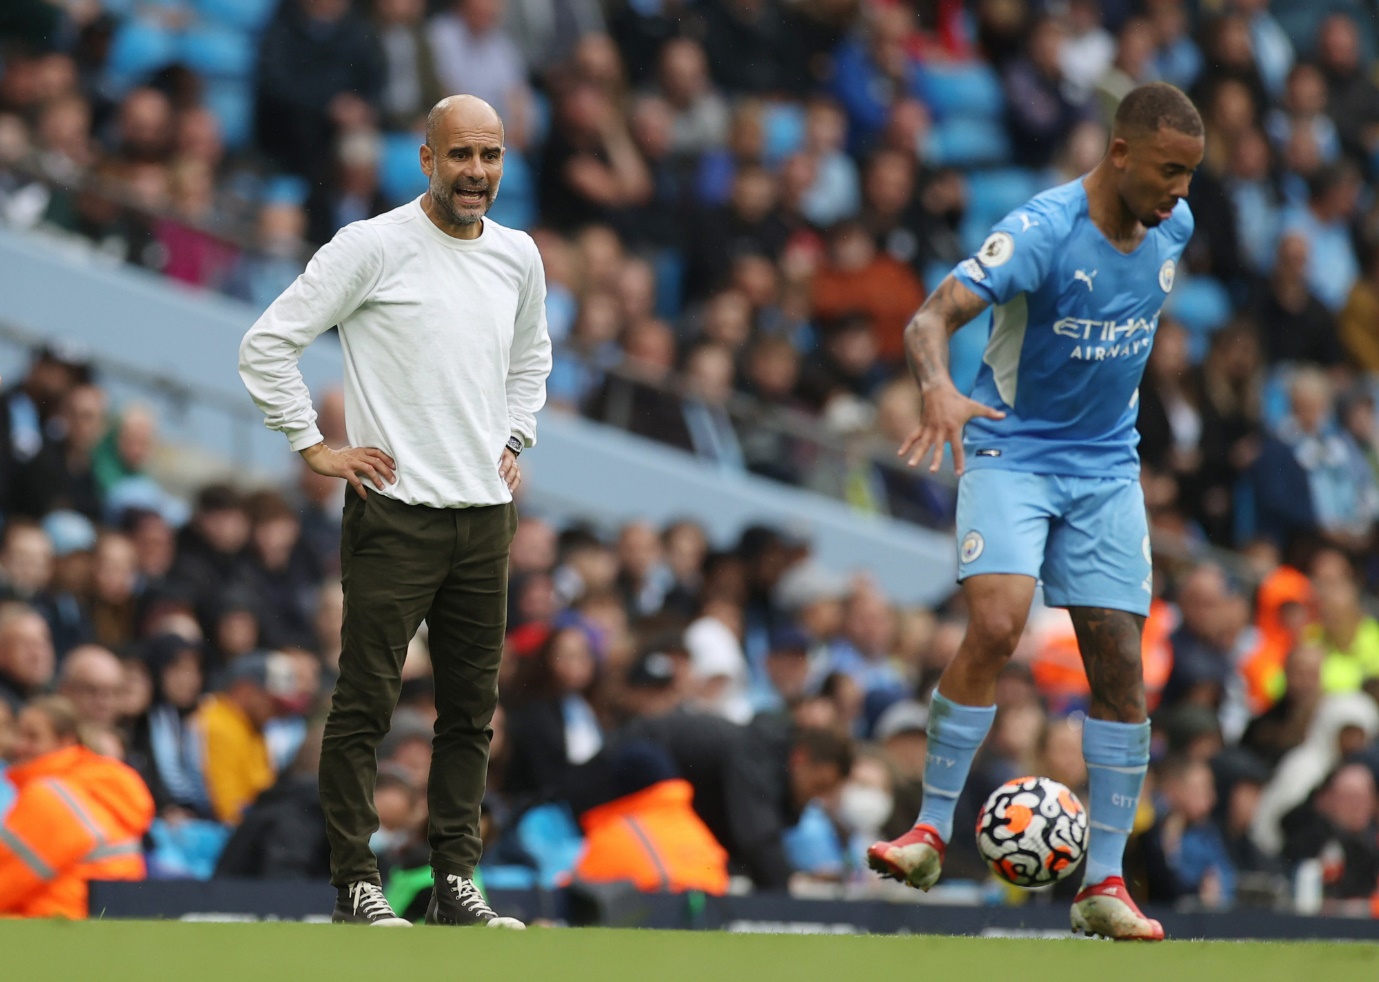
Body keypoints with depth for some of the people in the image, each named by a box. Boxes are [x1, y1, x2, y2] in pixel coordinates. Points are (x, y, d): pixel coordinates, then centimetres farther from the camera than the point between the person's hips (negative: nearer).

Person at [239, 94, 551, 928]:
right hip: (395, 511, -6)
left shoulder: (519, 257, 10)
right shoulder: (374, 247, -8)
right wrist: (316, 446, -9)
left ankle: (457, 878, 14)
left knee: (472, 709, 8)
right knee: (366, 705, -5)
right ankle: (356, 881, -1)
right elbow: (268, 343, -8)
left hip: (486, 515, 6)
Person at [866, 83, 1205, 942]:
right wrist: (940, 390, -50)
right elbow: (932, 319, -30)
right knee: (997, 623, -24)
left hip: (1106, 467, 5)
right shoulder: (1042, 231, -21)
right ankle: (932, 833, -11)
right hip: (1011, 453, -5)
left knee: (1120, 661, -1)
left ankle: (1105, 884, 6)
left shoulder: (1172, 227, -1)